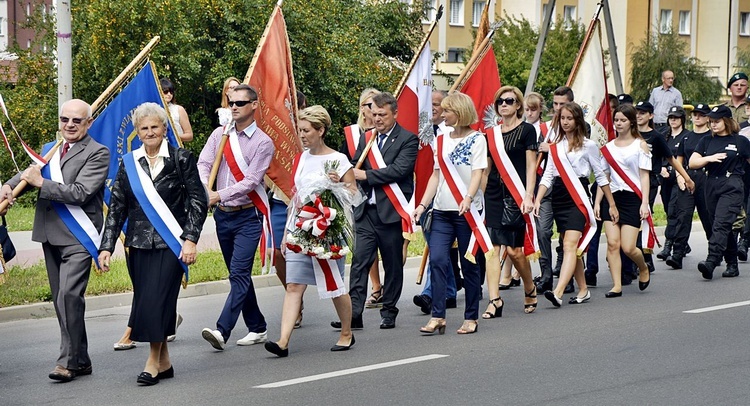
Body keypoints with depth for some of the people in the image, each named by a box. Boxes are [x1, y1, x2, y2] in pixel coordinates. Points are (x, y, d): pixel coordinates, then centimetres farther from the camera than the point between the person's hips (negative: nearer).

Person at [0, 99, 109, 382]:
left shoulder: (97, 153, -6)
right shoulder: (49, 150, 16)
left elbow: (79, 192, -16)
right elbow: (28, 174, 16)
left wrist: (41, 183, -12)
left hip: (78, 238, -8)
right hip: (50, 236, 8)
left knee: (68, 296, -17)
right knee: (61, 300, 11)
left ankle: (70, 361, -9)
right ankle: (80, 360, 21)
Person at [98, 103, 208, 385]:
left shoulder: (181, 159, 0)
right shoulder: (128, 163, 9)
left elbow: (198, 201, -1)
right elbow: (116, 208, 10)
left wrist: (190, 240, -9)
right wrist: (106, 246, 3)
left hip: (170, 243, -4)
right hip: (138, 244, 4)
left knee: (156, 299, -12)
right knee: (146, 301, 6)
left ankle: (153, 360, -2)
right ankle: (164, 362, 17)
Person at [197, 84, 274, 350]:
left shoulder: (263, 143, -6)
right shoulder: (219, 135, 8)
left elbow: (250, 181, -15)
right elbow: (203, 164, -3)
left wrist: (219, 195, -24)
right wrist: (205, 190, -24)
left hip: (247, 216, -6)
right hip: (222, 215, 6)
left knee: (239, 274, -14)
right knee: (239, 275, 12)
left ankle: (222, 330, -22)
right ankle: (257, 328, 22)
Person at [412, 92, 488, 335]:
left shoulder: (476, 139, -2)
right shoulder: (441, 139, 13)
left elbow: (478, 172, -12)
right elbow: (436, 174, 16)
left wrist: (467, 199, -28)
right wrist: (423, 204, 7)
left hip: (467, 211, -5)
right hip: (442, 211, 5)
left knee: (469, 265, 2)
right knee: (437, 259, -7)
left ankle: (471, 318, 11)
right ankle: (437, 316, -5)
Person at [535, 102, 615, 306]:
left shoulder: (588, 145, 2)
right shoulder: (555, 146, 13)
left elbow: (600, 176, 6)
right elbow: (547, 176, 11)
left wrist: (612, 205, 8)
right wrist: (537, 200, -2)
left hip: (578, 197, -5)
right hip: (558, 198, 5)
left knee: (570, 245, -17)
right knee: (573, 248, 10)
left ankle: (558, 293, -30)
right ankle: (583, 290, 21)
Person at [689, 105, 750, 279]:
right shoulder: (706, 141, 12)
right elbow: (692, 163, 6)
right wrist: (710, 158, -11)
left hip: (732, 187, -5)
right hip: (712, 187, 5)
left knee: (721, 225, -18)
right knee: (721, 228, 9)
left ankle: (711, 262, -30)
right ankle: (732, 265, 18)